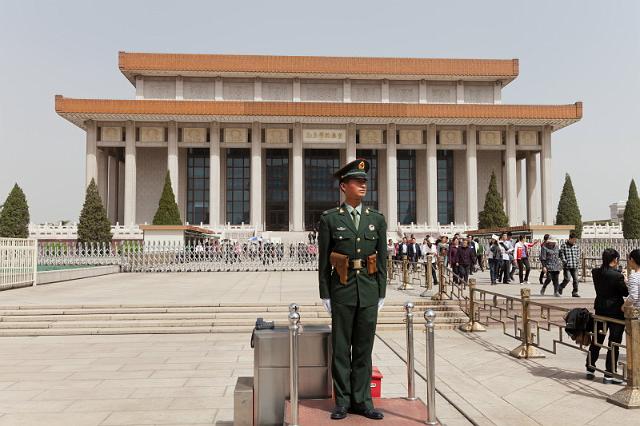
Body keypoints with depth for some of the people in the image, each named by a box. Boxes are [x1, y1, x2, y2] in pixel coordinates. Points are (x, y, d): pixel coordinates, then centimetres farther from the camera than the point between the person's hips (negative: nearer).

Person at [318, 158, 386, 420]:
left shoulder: (376, 219, 7)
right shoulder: (329, 219, -1)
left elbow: (382, 259, 8)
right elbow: (323, 260, 0)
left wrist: (381, 293, 5)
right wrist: (325, 295, -3)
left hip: (369, 290, 2)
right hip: (342, 290, -2)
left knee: (364, 348, 9)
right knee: (341, 348, 6)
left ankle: (362, 401, 20)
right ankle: (343, 402, 18)